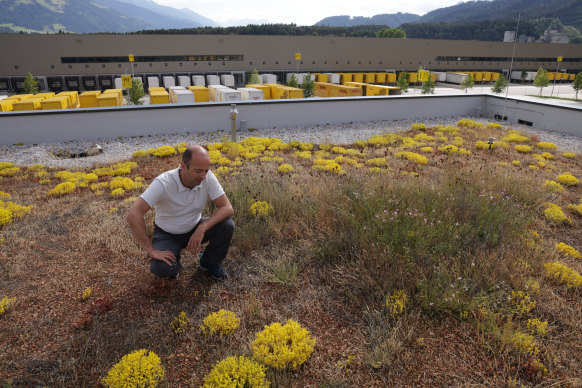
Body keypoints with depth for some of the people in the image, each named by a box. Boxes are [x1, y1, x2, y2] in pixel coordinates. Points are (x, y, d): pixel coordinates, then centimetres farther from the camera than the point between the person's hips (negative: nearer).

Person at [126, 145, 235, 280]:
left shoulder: (208, 177, -22)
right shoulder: (163, 183, -32)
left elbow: (228, 208, -23)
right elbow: (133, 215, -37)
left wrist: (202, 228, -37)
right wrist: (151, 251, -35)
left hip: (194, 229, 3)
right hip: (167, 234, -3)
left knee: (227, 225, -24)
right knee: (160, 268, -32)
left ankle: (210, 261, 5)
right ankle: (173, 261, 7)